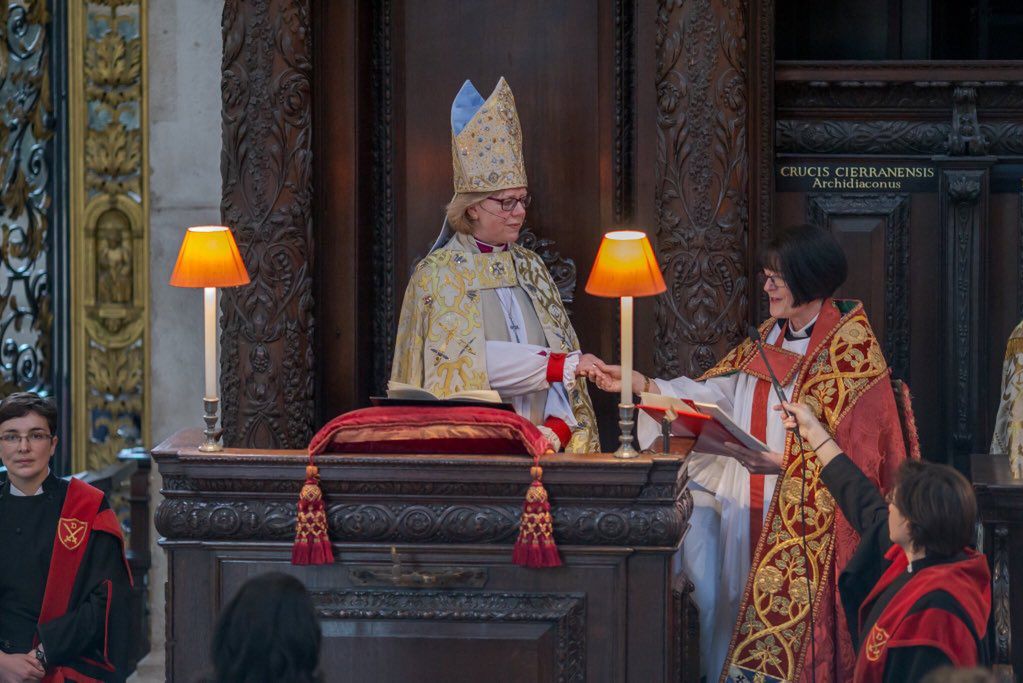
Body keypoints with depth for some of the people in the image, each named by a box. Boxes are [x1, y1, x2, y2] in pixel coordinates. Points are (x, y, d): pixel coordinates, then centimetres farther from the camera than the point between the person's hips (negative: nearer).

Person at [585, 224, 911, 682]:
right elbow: (716, 394, 12)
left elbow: (846, 444, -13)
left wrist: (780, 463, -25)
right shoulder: (771, 337, 17)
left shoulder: (851, 345, -6)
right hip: (752, 499, 8)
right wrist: (642, 386, 3)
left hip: (809, 508, -8)